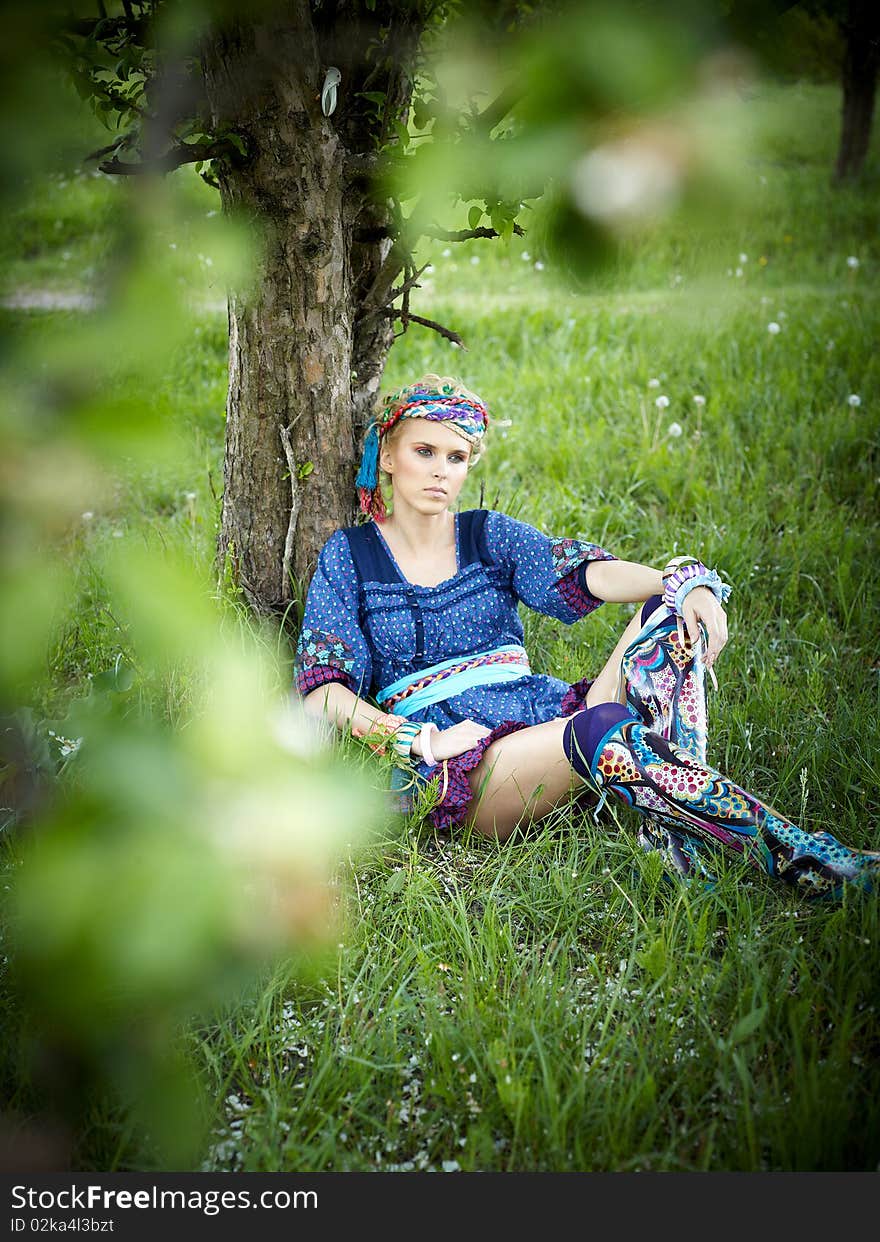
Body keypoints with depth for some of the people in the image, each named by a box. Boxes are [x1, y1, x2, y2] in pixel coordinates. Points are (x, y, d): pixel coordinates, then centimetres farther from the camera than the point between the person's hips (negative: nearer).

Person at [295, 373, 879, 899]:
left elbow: (585, 573, -3)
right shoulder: (349, 555, 9)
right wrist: (418, 740, -18)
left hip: (549, 711, 4)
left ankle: (673, 826, -36)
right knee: (602, 727, -36)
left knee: (666, 613, -21)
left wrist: (690, 585, -22)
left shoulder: (490, 534, 16)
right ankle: (793, 853, -38)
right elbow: (321, 691, 0)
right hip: (457, 767, -4)